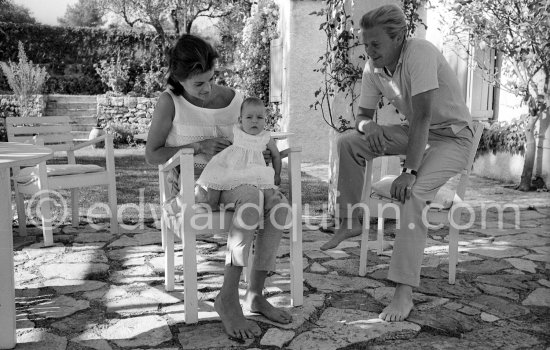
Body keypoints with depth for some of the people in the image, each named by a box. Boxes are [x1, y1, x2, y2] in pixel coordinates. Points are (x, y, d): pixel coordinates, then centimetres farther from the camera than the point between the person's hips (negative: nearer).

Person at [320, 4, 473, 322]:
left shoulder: (420, 52, -27)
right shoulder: (373, 67, -5)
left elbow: (422, 116, -32)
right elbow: (362, 114, 5)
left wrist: (410, 170, -36)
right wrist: (368, 125, -20)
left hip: (453, 136, -7)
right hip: (416, 132, 7)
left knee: (412, 192, -31)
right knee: (349, 143, -3)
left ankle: (404, 293, -29)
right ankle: (351, 222, 10)